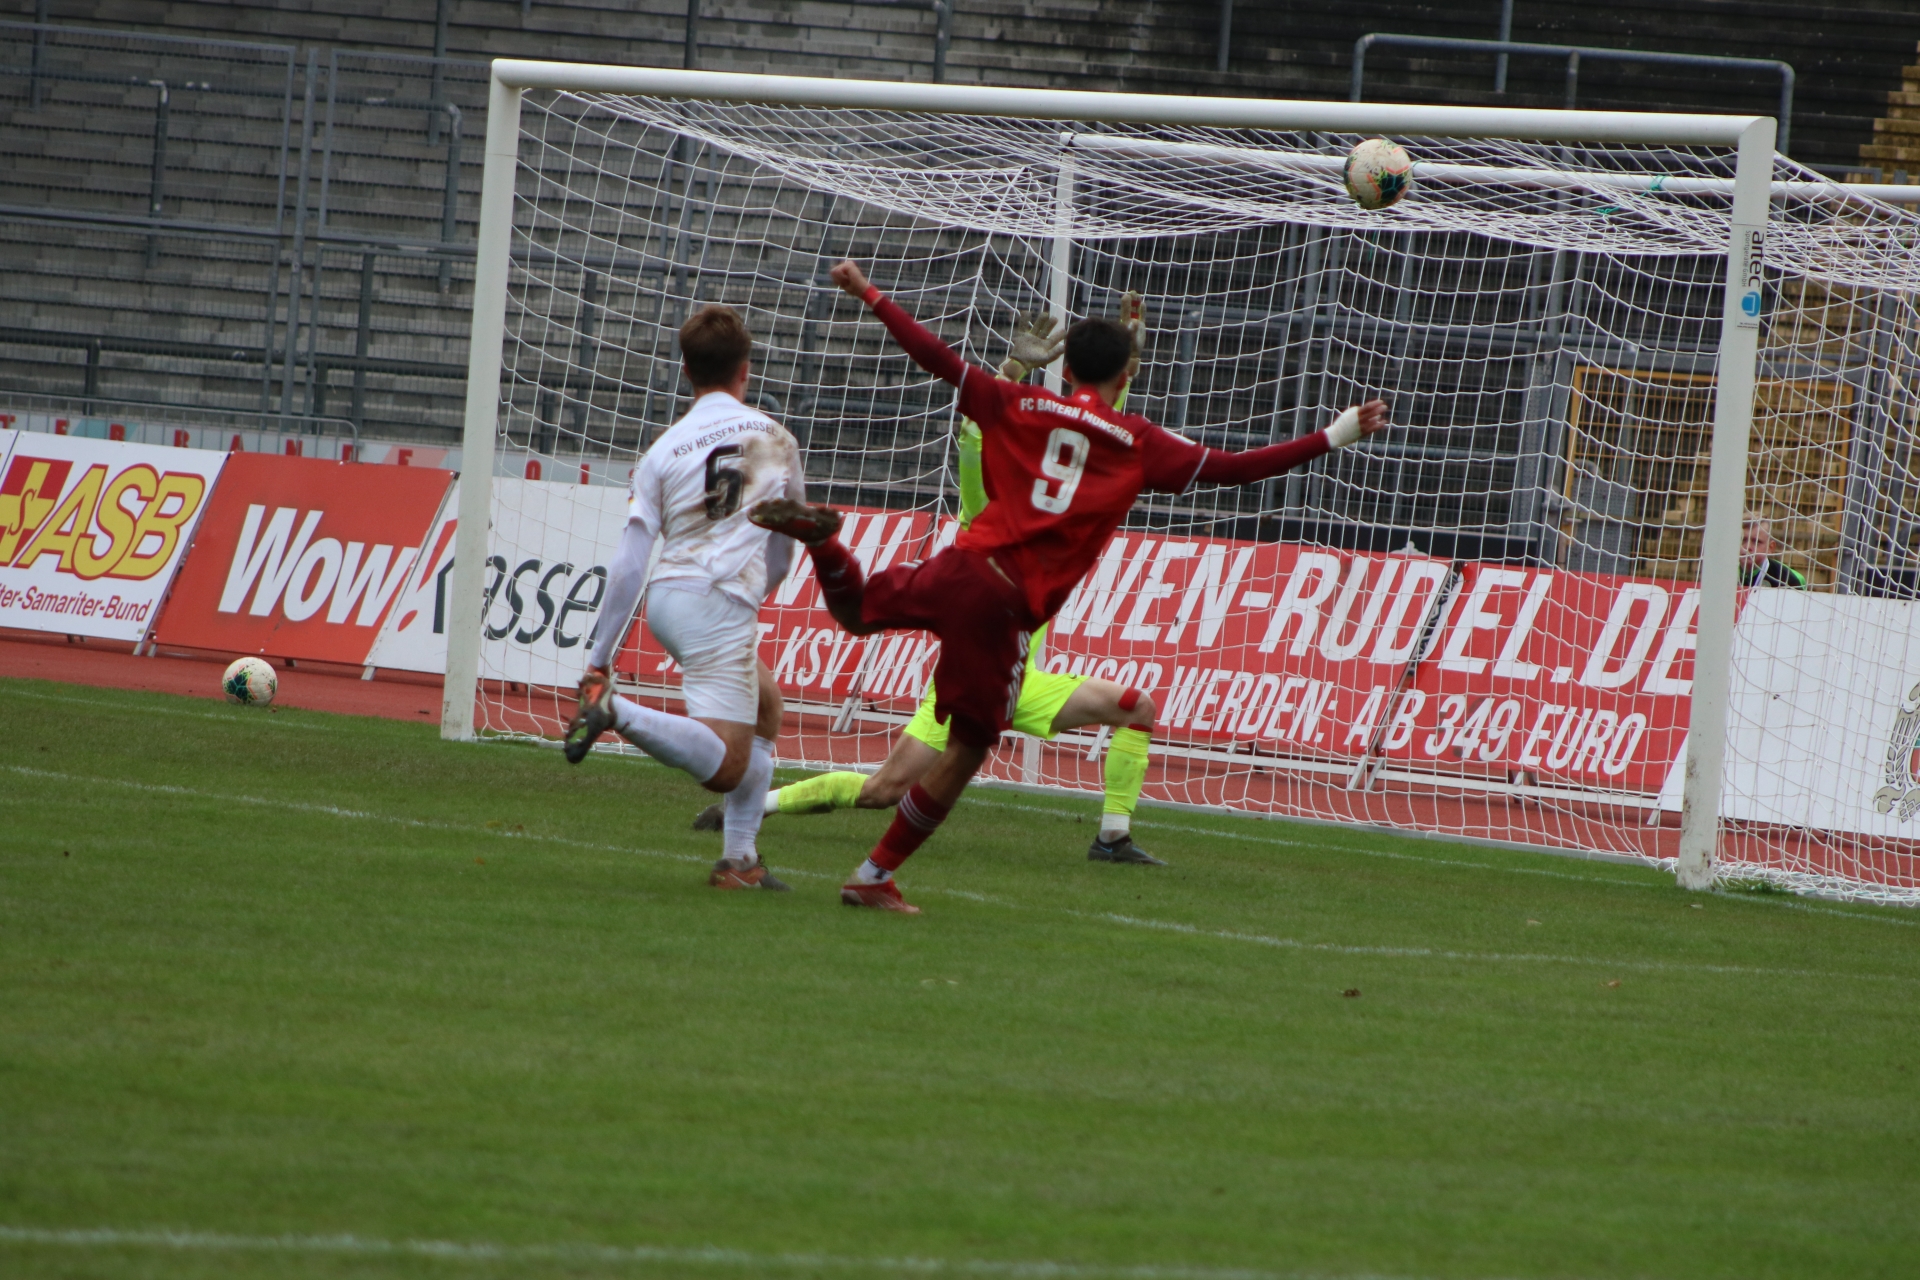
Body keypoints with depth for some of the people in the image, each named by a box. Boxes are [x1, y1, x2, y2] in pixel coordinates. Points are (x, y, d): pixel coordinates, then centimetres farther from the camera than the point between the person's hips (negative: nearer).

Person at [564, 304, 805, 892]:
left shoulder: (664, 451, 8)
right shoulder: (776, 440, 7)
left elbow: (629, 564, 2)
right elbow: (784, 551, 20)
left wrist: (599, 659, 4)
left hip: (666, 600, 5)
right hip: (722, 606, -5)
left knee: (765, 704, 25)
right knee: (726, 769, -10)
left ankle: (741, 857, 17)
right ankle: (618, 713, -32)